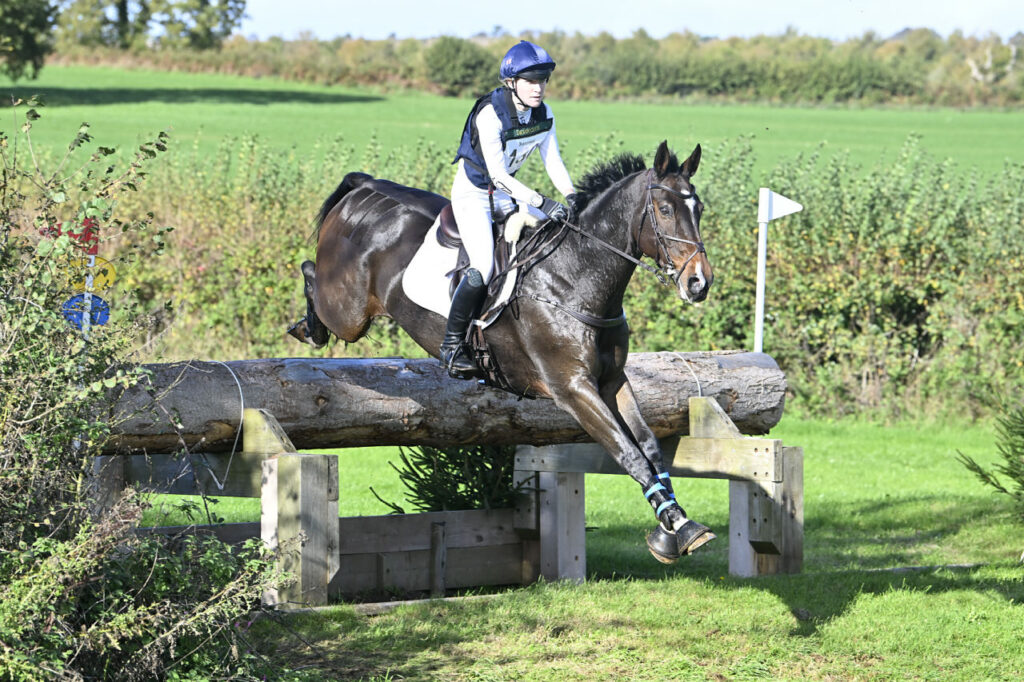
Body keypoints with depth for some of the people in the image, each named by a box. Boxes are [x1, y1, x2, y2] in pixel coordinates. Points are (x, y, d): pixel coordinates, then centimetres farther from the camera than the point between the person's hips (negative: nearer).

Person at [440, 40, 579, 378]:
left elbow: (553, 161, -1)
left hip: (507, 192, 7)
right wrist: (543, 203, -36)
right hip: (473, 194, -7)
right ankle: (452, 344, -8)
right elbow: (498, 175, -30)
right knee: (483, 268, -23)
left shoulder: (543, 114, -6)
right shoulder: (490, 116, -28)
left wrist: (571, 197, -20)